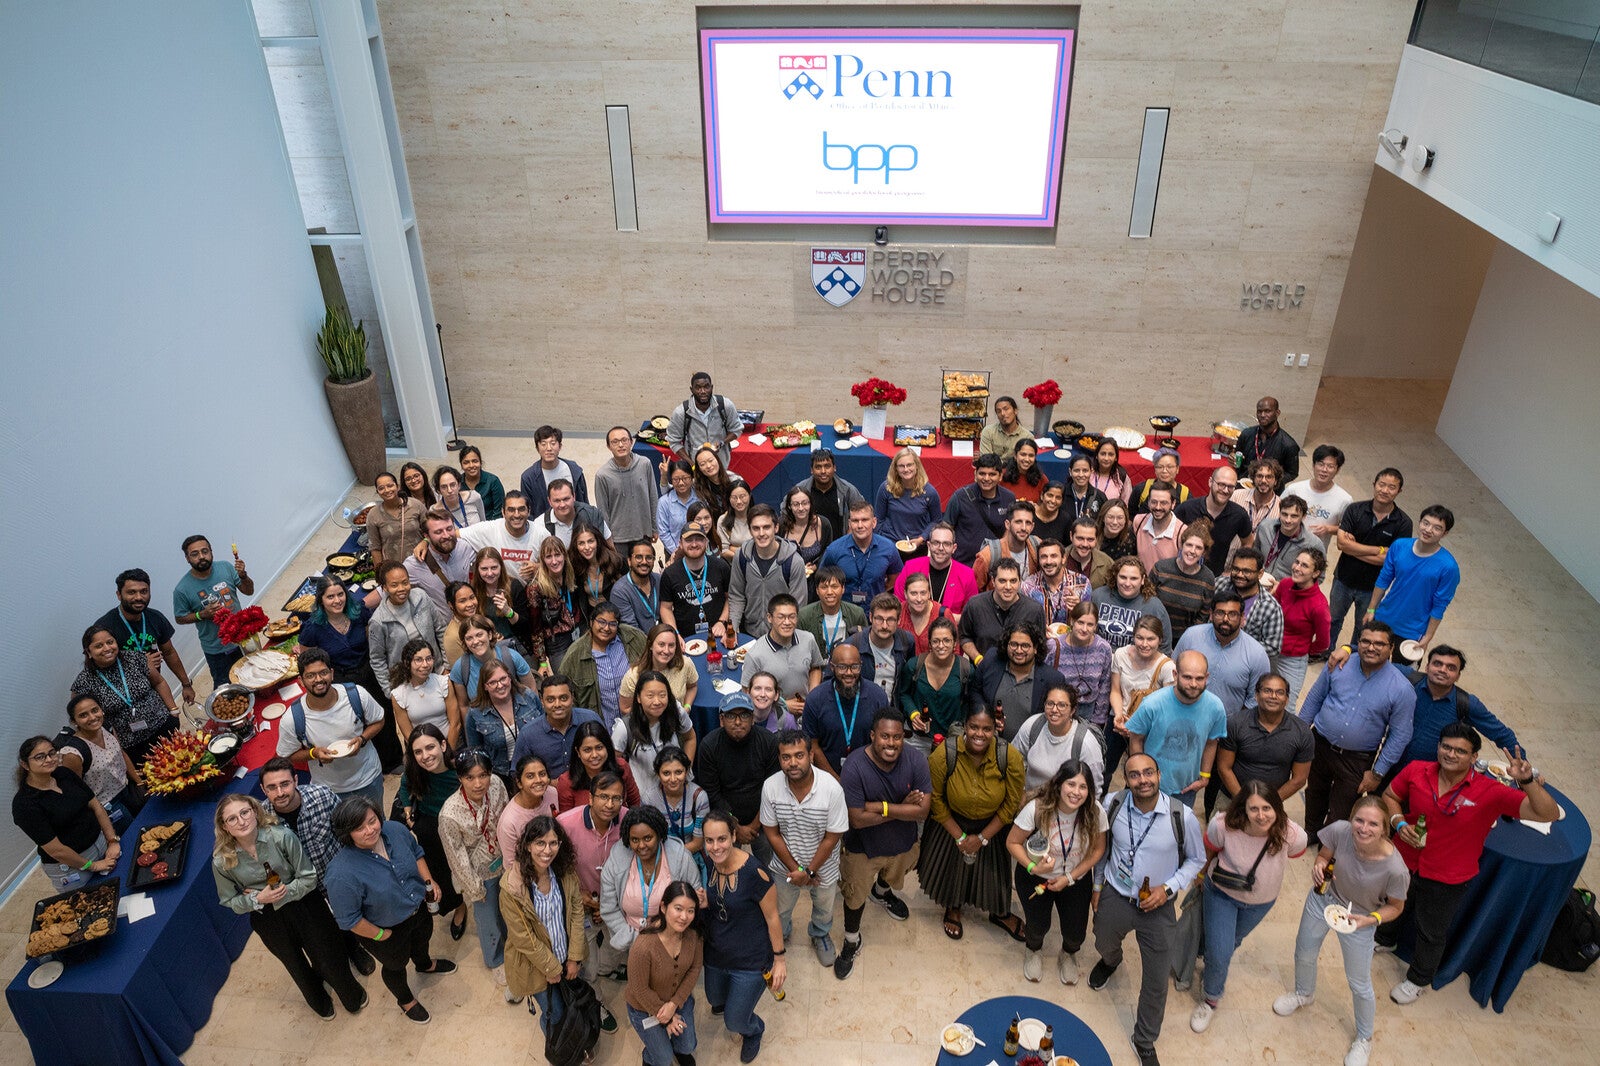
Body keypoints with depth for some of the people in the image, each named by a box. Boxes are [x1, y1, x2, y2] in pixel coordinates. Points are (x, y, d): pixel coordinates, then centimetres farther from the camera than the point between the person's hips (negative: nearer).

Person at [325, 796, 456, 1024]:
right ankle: (406, 1001, 58)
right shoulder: (342, 873, -40)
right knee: (396, 965, 25)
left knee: (422, 939, 35)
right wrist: (380, 935, -17)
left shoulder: (395, 830, -23)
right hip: (388, 931, -5)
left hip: (419, 908, 5)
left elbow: (416, 853, 0)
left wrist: (428, 881, -9)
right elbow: (349, 919, -28)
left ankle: (424, 964, 71)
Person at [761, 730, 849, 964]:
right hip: (784, 865, 1)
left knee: (823, 909, 28)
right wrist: (794, 868, -14)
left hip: (822, 866, -1)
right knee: (780, 910, 27)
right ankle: (779, 936, 60)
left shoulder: (832, 788, -31)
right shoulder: (771, 786, -25)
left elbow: (832, 837, -21)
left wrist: (809, 871, -17)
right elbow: (772, 833, -13)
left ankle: (821, 935, 61)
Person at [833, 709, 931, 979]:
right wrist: (902, 808, -29)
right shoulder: (855, 768, -33)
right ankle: (851, 941, 47)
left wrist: (882, 807, -33)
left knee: (893, 877, 34)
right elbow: (857, 819, -31)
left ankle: (882, 893, 70)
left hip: (903, 842, 3)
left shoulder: (916, 760, -25)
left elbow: (922, 811, -26)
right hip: (863, 846, -3)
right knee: (855, 894, 18)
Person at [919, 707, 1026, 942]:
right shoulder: (944, 755, -29)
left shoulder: (1010, 758, -27)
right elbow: (935, 799, -15)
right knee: (951, 865, 21)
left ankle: (1000, 913, 52)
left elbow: (1011, 805, -14)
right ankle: (953, 908, 55)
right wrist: (959, 836, -13)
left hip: (992, 826, 0)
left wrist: (982, 838, -12)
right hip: (952, 824, 0)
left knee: (994, 869, 19)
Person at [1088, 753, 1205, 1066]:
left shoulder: (1183, 817, -23)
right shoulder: (1111, 804, -17)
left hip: (1158, 907, -2)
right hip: (1115, 896, 2)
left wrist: (1169, 888, -16)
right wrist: (1097, 884, 9)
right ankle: (1111, 962, 69)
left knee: (1156, 981, 11)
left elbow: (1196, 859, -4)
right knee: (1104, 945, 29)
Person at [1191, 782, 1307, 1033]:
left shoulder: (1292, 836, -34)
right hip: (1222, 893, -2)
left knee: (1233, 941, 29)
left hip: (1261, 901, 3)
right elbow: (1208, 852, -14)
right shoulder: (1223, 826, -37)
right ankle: (1210, 999, 30)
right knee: (1219, 954, -2)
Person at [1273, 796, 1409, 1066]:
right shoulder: (1339, 831, -30)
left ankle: (1364, 1039, 44)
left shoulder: (1394, 869, -34)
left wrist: (1371, 919, -29)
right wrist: (1319, 866, -30)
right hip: (1323, 900, 3)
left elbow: (1396, 907, -13)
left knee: (1359, 985, 14)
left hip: (1360, 919, -3)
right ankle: (1303, 994, 58)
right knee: (1304, 954, 25)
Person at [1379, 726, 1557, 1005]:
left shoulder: (1489, 792, -26)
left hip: (1446, 878, -3)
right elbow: (1390, 796, 0)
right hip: (1403, 859, 3)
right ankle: (1385, 939, 65)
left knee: (1431, 933, 20)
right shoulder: (1416, 771, -19)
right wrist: (1398, 822, -17)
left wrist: (1528, 781, -44)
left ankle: (1419, 979, 49)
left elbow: (1548, 814, -30)